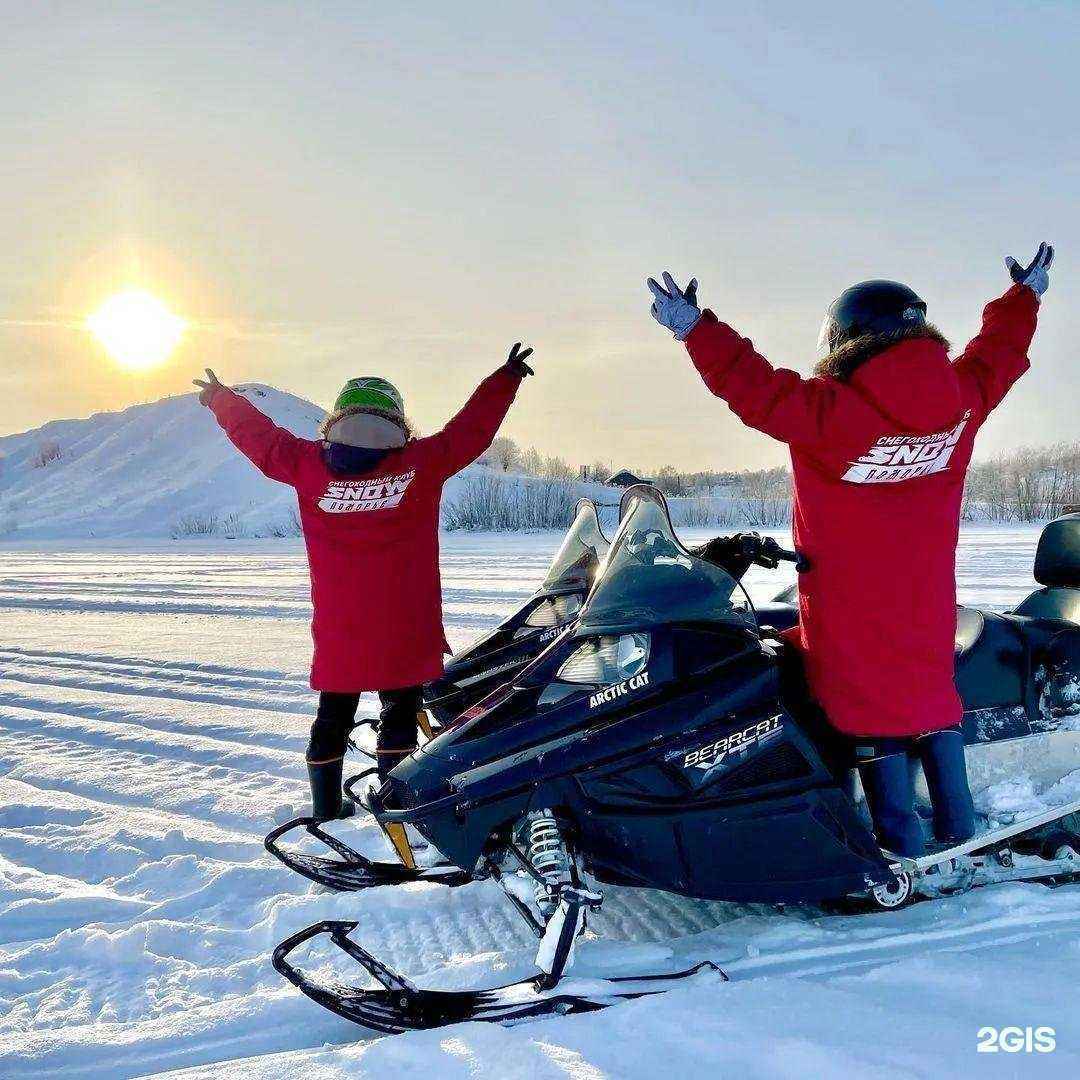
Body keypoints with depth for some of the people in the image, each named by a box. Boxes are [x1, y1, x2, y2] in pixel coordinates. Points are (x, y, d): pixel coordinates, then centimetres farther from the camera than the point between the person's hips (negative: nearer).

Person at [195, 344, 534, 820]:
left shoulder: (309, 465, -3)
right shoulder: (422, 463, -10)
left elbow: (260, 437, 10)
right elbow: (471, 428, -2)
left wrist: (222, 399, 27)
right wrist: (506, 378, 9)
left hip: (337, 629, 3)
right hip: (403, 630, -3)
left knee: (333, 716, 17)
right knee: (399, 714, 9)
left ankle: (326, 807, 27)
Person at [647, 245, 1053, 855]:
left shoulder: (830, 411, -19)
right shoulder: (961, 397, -1)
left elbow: (756, 388, -16)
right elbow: (999, 353, 16)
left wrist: (696, 328, -9)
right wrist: (1026, 297, 34)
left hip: (852, 609, -6)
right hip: (928, 599, 6)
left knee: (873, 710, 3)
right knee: (931, 689, 19)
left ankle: (901, 842, 9)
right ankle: (959, 826, 27)